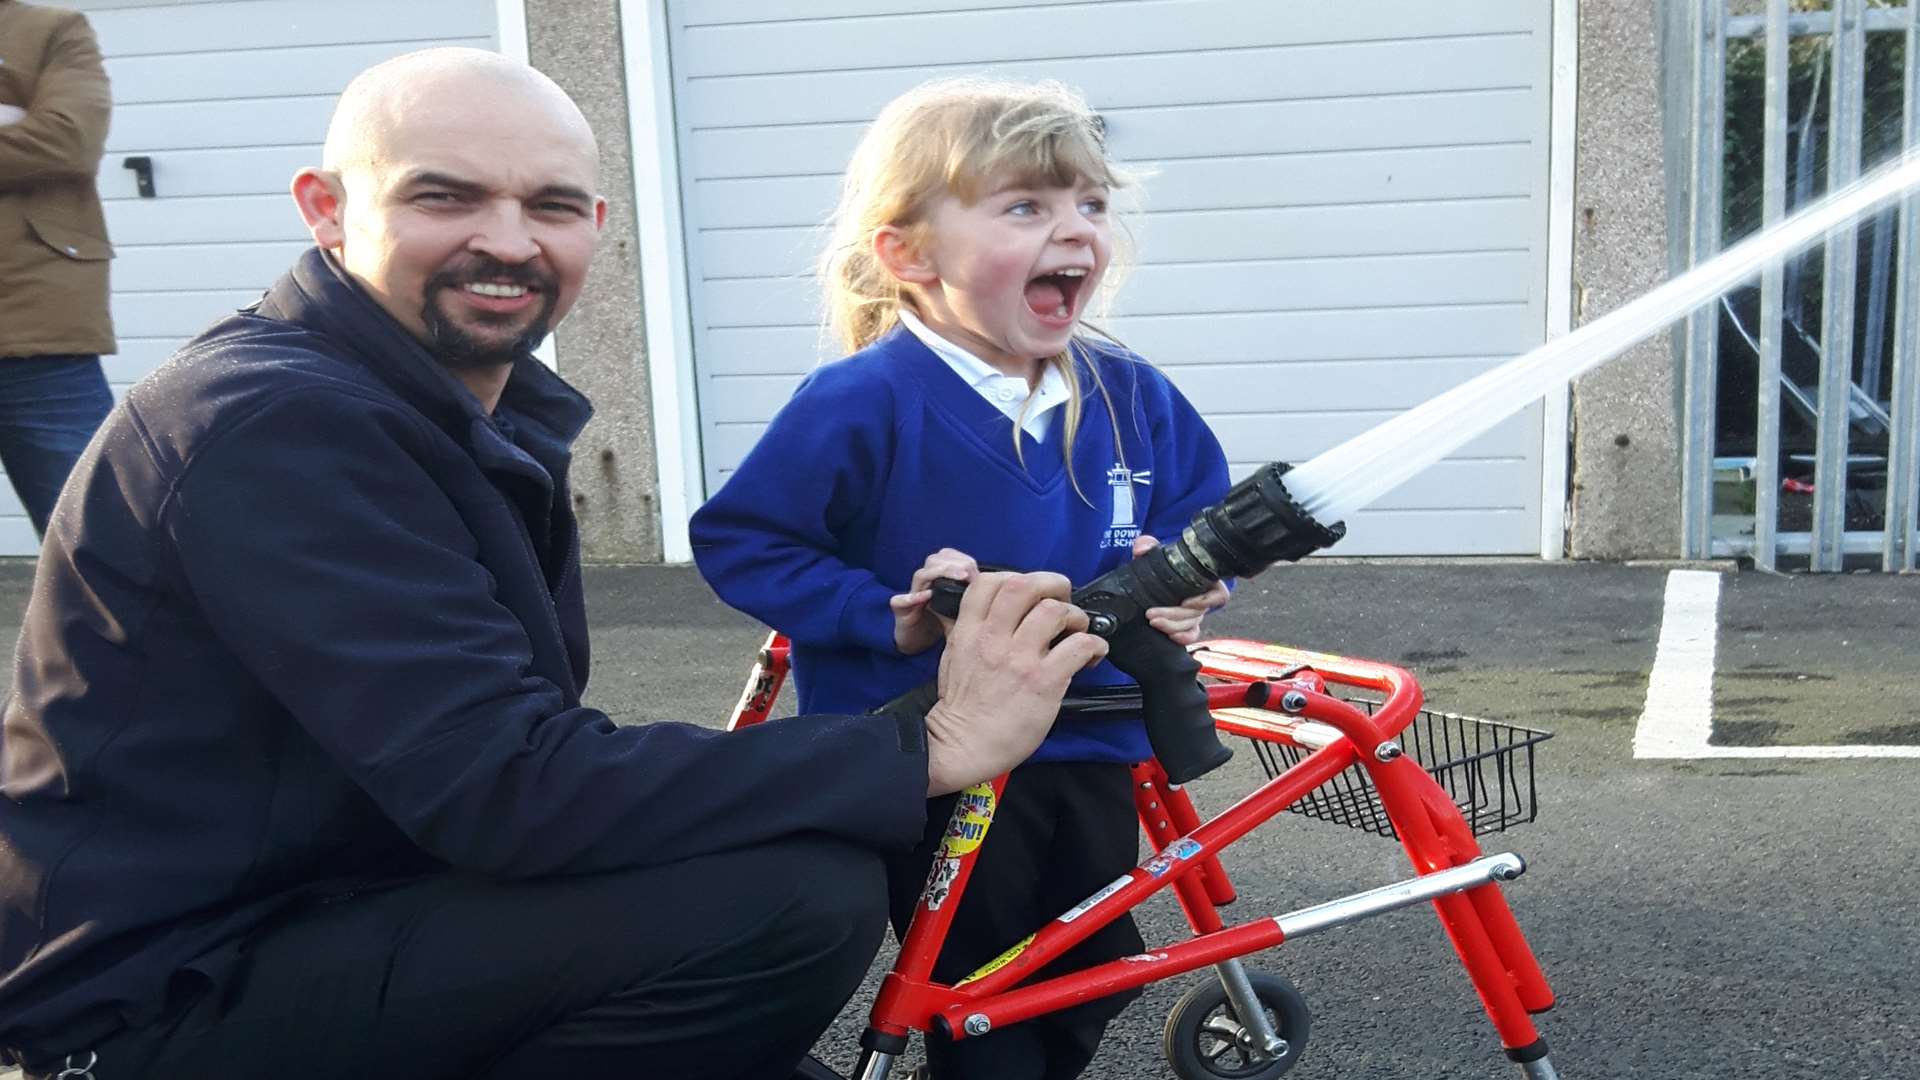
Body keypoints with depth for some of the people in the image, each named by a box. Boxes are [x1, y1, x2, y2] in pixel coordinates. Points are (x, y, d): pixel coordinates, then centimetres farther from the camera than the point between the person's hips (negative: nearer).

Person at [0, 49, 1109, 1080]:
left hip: (345, 908, 9)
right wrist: (928, 748, -28)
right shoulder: (266, 424, -22)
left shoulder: (500, 405, 8)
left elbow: (515, 749, 2)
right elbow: (506, 788, -30)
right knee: (796, 896, -24)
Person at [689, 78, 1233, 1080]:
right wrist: (889, 619, -21)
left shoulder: (1133, 398, -2)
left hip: (1091, 749, 6)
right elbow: (737, 540, -13)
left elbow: (1204, 514, 13)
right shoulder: (865, 403, -18)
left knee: (1093, 977, 22)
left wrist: (1187, 589, -9)